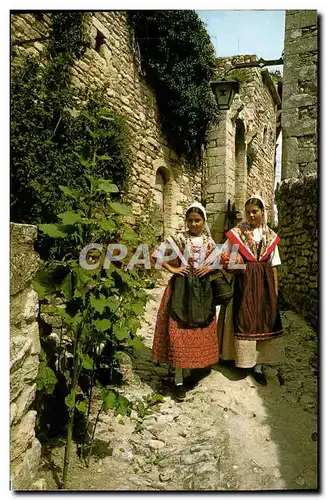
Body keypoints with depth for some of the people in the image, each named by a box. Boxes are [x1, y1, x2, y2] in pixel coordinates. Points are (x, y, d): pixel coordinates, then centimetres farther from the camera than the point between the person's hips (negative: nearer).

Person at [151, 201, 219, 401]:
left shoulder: (209, 241, 7)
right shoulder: (178, 238, -3)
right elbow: (157, 255, -2)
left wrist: (209, 268, -4)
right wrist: (172, 269, -10)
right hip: (181, 287, -4)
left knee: (199, 331, 9)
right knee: (179, 331, -6)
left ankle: (189, 371, 27)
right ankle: (179, 380, 1)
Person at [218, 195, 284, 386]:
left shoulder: (271, 236, 8)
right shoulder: (237, 233, 0)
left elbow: (273, 266, 11)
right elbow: (223, 257, 5)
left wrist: (275, 289, 8)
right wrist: (231, 266, -14)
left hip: (265, 282, 3)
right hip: (244, 282, -3)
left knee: (265, 319, 4)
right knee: (245, 320, -3)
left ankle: (259, 364, 14)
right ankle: (249, 361, 11)